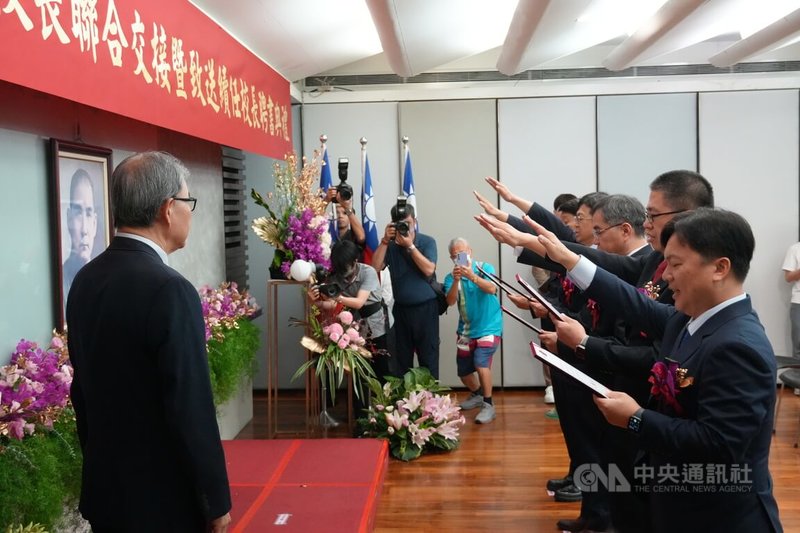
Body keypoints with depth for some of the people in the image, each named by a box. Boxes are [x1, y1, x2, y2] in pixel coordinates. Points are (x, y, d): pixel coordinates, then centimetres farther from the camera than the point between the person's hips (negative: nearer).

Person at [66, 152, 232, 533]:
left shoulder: (85, 280, 1)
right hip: (163, 499, -7)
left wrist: (101, 462, 20)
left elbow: (82, 387, 9)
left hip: (104, 490, 7)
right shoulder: (169, 290, -23)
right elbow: (192, 410, -22)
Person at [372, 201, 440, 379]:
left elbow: (429, 270, -16)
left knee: (428, 356, 0)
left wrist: (410, 246, -20)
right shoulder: (391, 245, 3)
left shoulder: (427, 242, -4)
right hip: (401, 309, 3)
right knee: (402, 357, 9)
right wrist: (385, 240, -15)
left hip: (426, 307, -3)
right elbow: (376, 267, -9)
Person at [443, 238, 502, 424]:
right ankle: (477, 395, 43)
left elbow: (492, 289, -27)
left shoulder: (485, 268, -9)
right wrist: (456, 280, -34)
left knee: (481, 363, -25)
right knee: (463, 371, 13)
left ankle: (488, 405, -10)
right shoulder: (450, 278, -3)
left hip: (489, 327, -4)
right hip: (465, 331, 5)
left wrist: (472, 276, -42)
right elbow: (450, 301, -18)